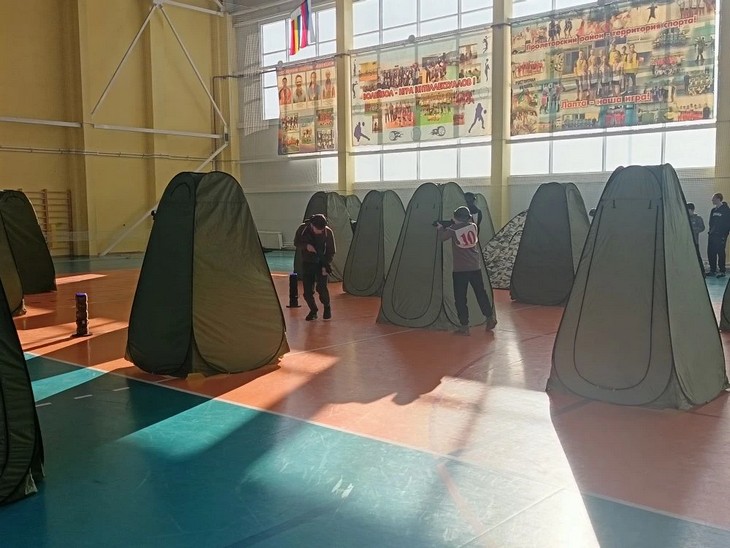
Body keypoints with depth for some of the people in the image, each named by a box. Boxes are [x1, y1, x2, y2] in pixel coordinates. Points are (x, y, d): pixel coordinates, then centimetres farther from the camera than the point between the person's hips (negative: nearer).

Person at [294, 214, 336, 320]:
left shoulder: (328, 232, -13)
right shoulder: (303, 228, -10)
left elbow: (331, 251, -4)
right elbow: (296, 243, 3)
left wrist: (325, 266, -12)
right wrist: (306, 246, -19)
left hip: (321, 263, -2)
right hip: (307, 263, 2)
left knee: (321, 287, -19)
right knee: (307, 291, -5)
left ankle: (327, 307, 7)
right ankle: (313, 310, 20)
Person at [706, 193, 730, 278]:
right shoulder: (713, 210, 15)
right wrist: (710, 231, 10)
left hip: (720, 236, -7)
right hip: (712, 235, 7)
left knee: (721, 253, -4)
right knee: (711, 253, 6)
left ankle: (722, 271, 1)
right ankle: (712, 270, 14)